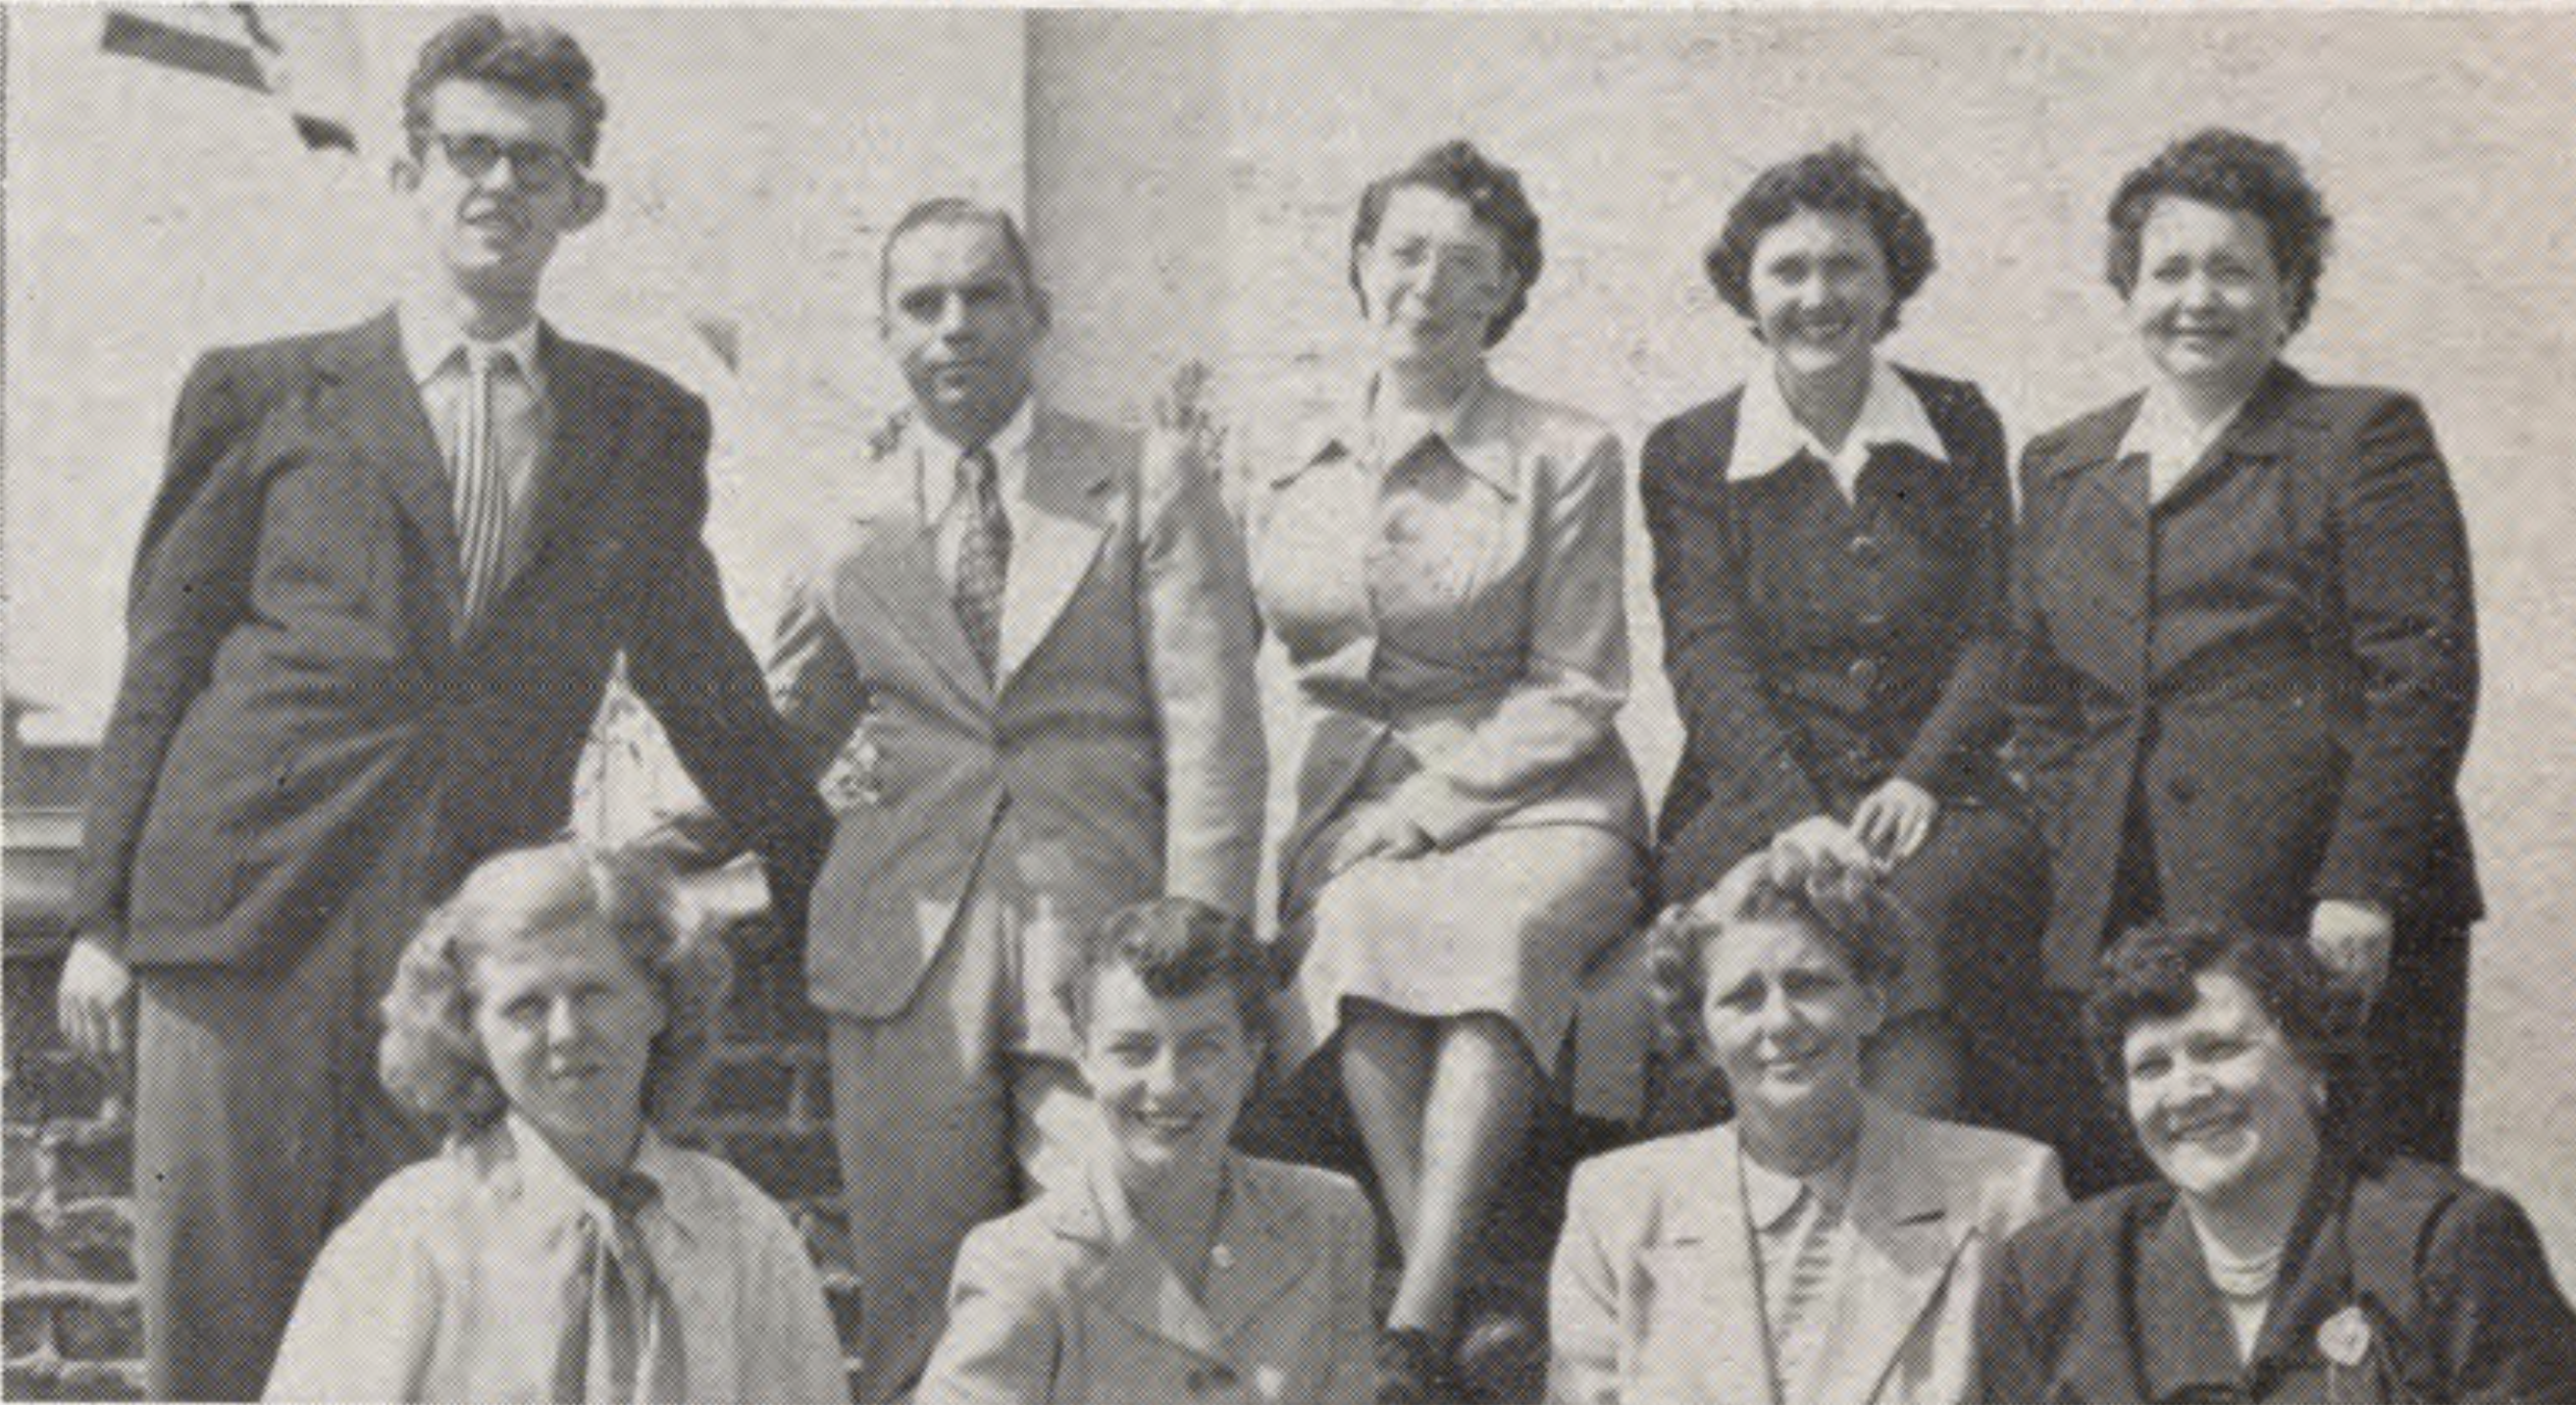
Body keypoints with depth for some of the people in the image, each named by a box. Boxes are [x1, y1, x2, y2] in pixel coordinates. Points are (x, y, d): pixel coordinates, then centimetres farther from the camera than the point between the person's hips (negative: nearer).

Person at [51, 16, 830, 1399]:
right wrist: (103, 917, 6)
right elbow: (161, 662, 10)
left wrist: (824, 892, 21)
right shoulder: (264, 396, 10)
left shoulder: (646, 427, 14)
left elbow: (697, 671, 21)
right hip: (246, 918, -1)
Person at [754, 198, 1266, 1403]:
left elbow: (1210, 732, 0)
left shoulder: (1151, 485, 6)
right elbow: (781, 740, 24)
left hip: (1101, 941, -2)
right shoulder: (854, 523, 14)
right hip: (907, 954, 2)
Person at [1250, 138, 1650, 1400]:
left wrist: (1431, 805, -10)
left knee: (1501, 929, -37)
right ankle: (1461, 1296, -38)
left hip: (1530, 803, -2)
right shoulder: (1296, 476, 16)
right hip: (1351, 813, 3)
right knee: (1360, 933, -34)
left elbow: (1574, 693, 1)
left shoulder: (1565, 458, 5)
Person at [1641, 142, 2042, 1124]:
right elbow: (1710, 663, -2)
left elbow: (1994, 636, 8)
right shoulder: (1689, 454, 10)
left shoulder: (1960, 428, 14)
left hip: (1938, 797, 1)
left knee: (1927, 904, -33)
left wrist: (1920, 779, -11)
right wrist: (1801, 816, -18)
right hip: (1753, 803, -1)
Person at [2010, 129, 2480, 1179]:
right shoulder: (2061, 469, 19)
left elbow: (2426, 677, -4)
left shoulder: (2364, 440, 4)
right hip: (2122, 925, 4)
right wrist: (2079, 873, 7)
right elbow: (2041, 696, 20)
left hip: (2336, 927, -4)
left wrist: (2360, 887, -12)